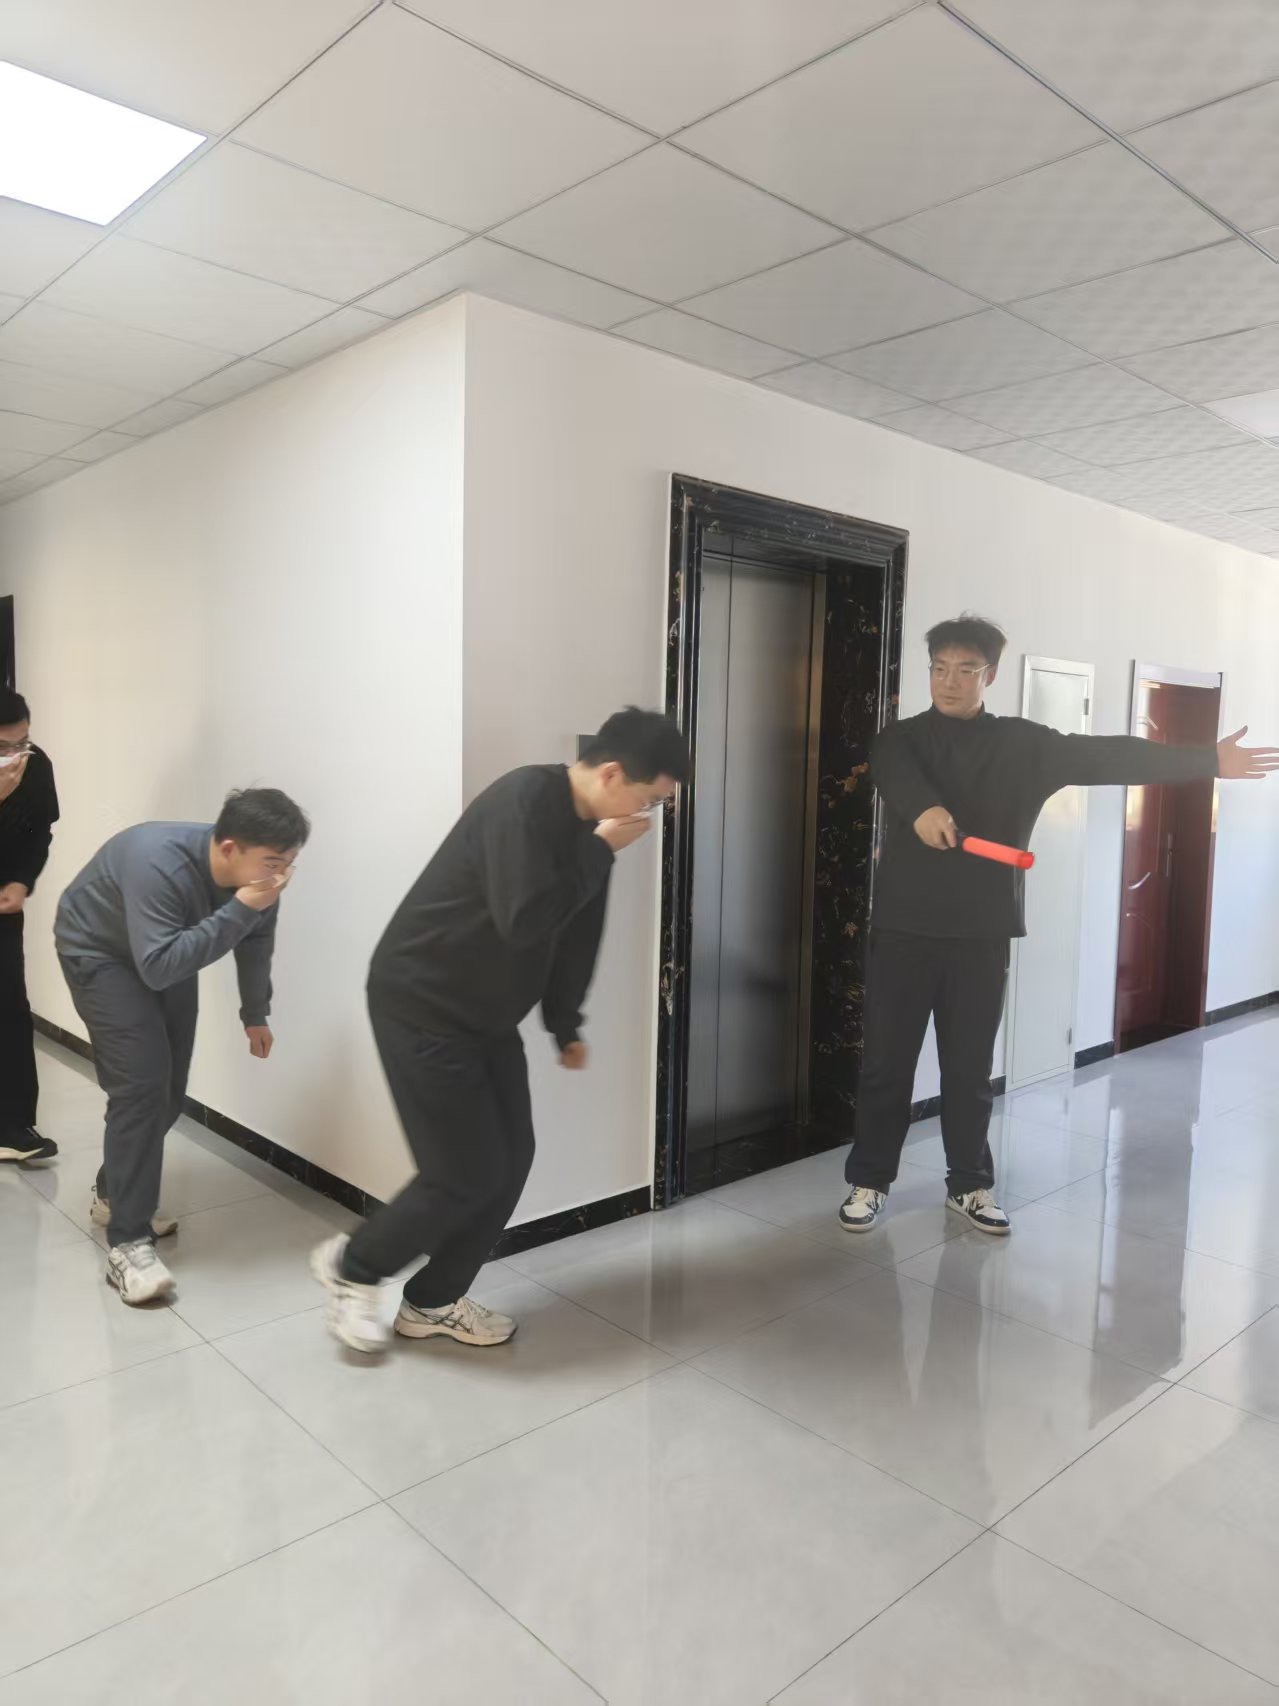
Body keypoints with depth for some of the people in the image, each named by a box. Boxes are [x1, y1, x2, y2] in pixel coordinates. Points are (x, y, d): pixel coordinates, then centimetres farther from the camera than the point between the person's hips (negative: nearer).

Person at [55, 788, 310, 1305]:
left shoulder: (255, 873, -21)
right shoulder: (159, 863, -41)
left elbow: (255, 941, -2)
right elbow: (158, 967, -45)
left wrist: (255, 1015, 8)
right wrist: (239, 909, -48)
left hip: (166, 954, 7)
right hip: (99, 952, -6)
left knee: (168, 1089, 7)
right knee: (141, 1084, -18)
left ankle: (114, 1195, 31)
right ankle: (127, 1244, -12)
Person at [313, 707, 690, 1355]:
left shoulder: (584, 825, 4)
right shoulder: (525, 800, -24)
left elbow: (574, 932, 15)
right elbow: (525, 922, -31)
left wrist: (566, 1025, 20)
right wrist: (600, 852, -22)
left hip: (487, 1017, 9)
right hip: (420, 1007, -9)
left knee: (511, 1159, 9)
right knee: (467, 1173, -4)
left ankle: (434, 1302, 27)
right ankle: (351, 1266, 22)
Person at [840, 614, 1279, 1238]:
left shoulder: (1021, 744, 6)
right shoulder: (901, 738, 2)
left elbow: (1105, 756, -2)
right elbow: (897, 776, -21)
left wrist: (1207, 759, -12)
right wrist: (923, 809, -43)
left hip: (982, 931, 1)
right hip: (904, 927, -1)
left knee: (970, 1065, 10)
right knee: (886, 1060, 5)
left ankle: (969, 1184, 27)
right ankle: (869, 1181, 20)